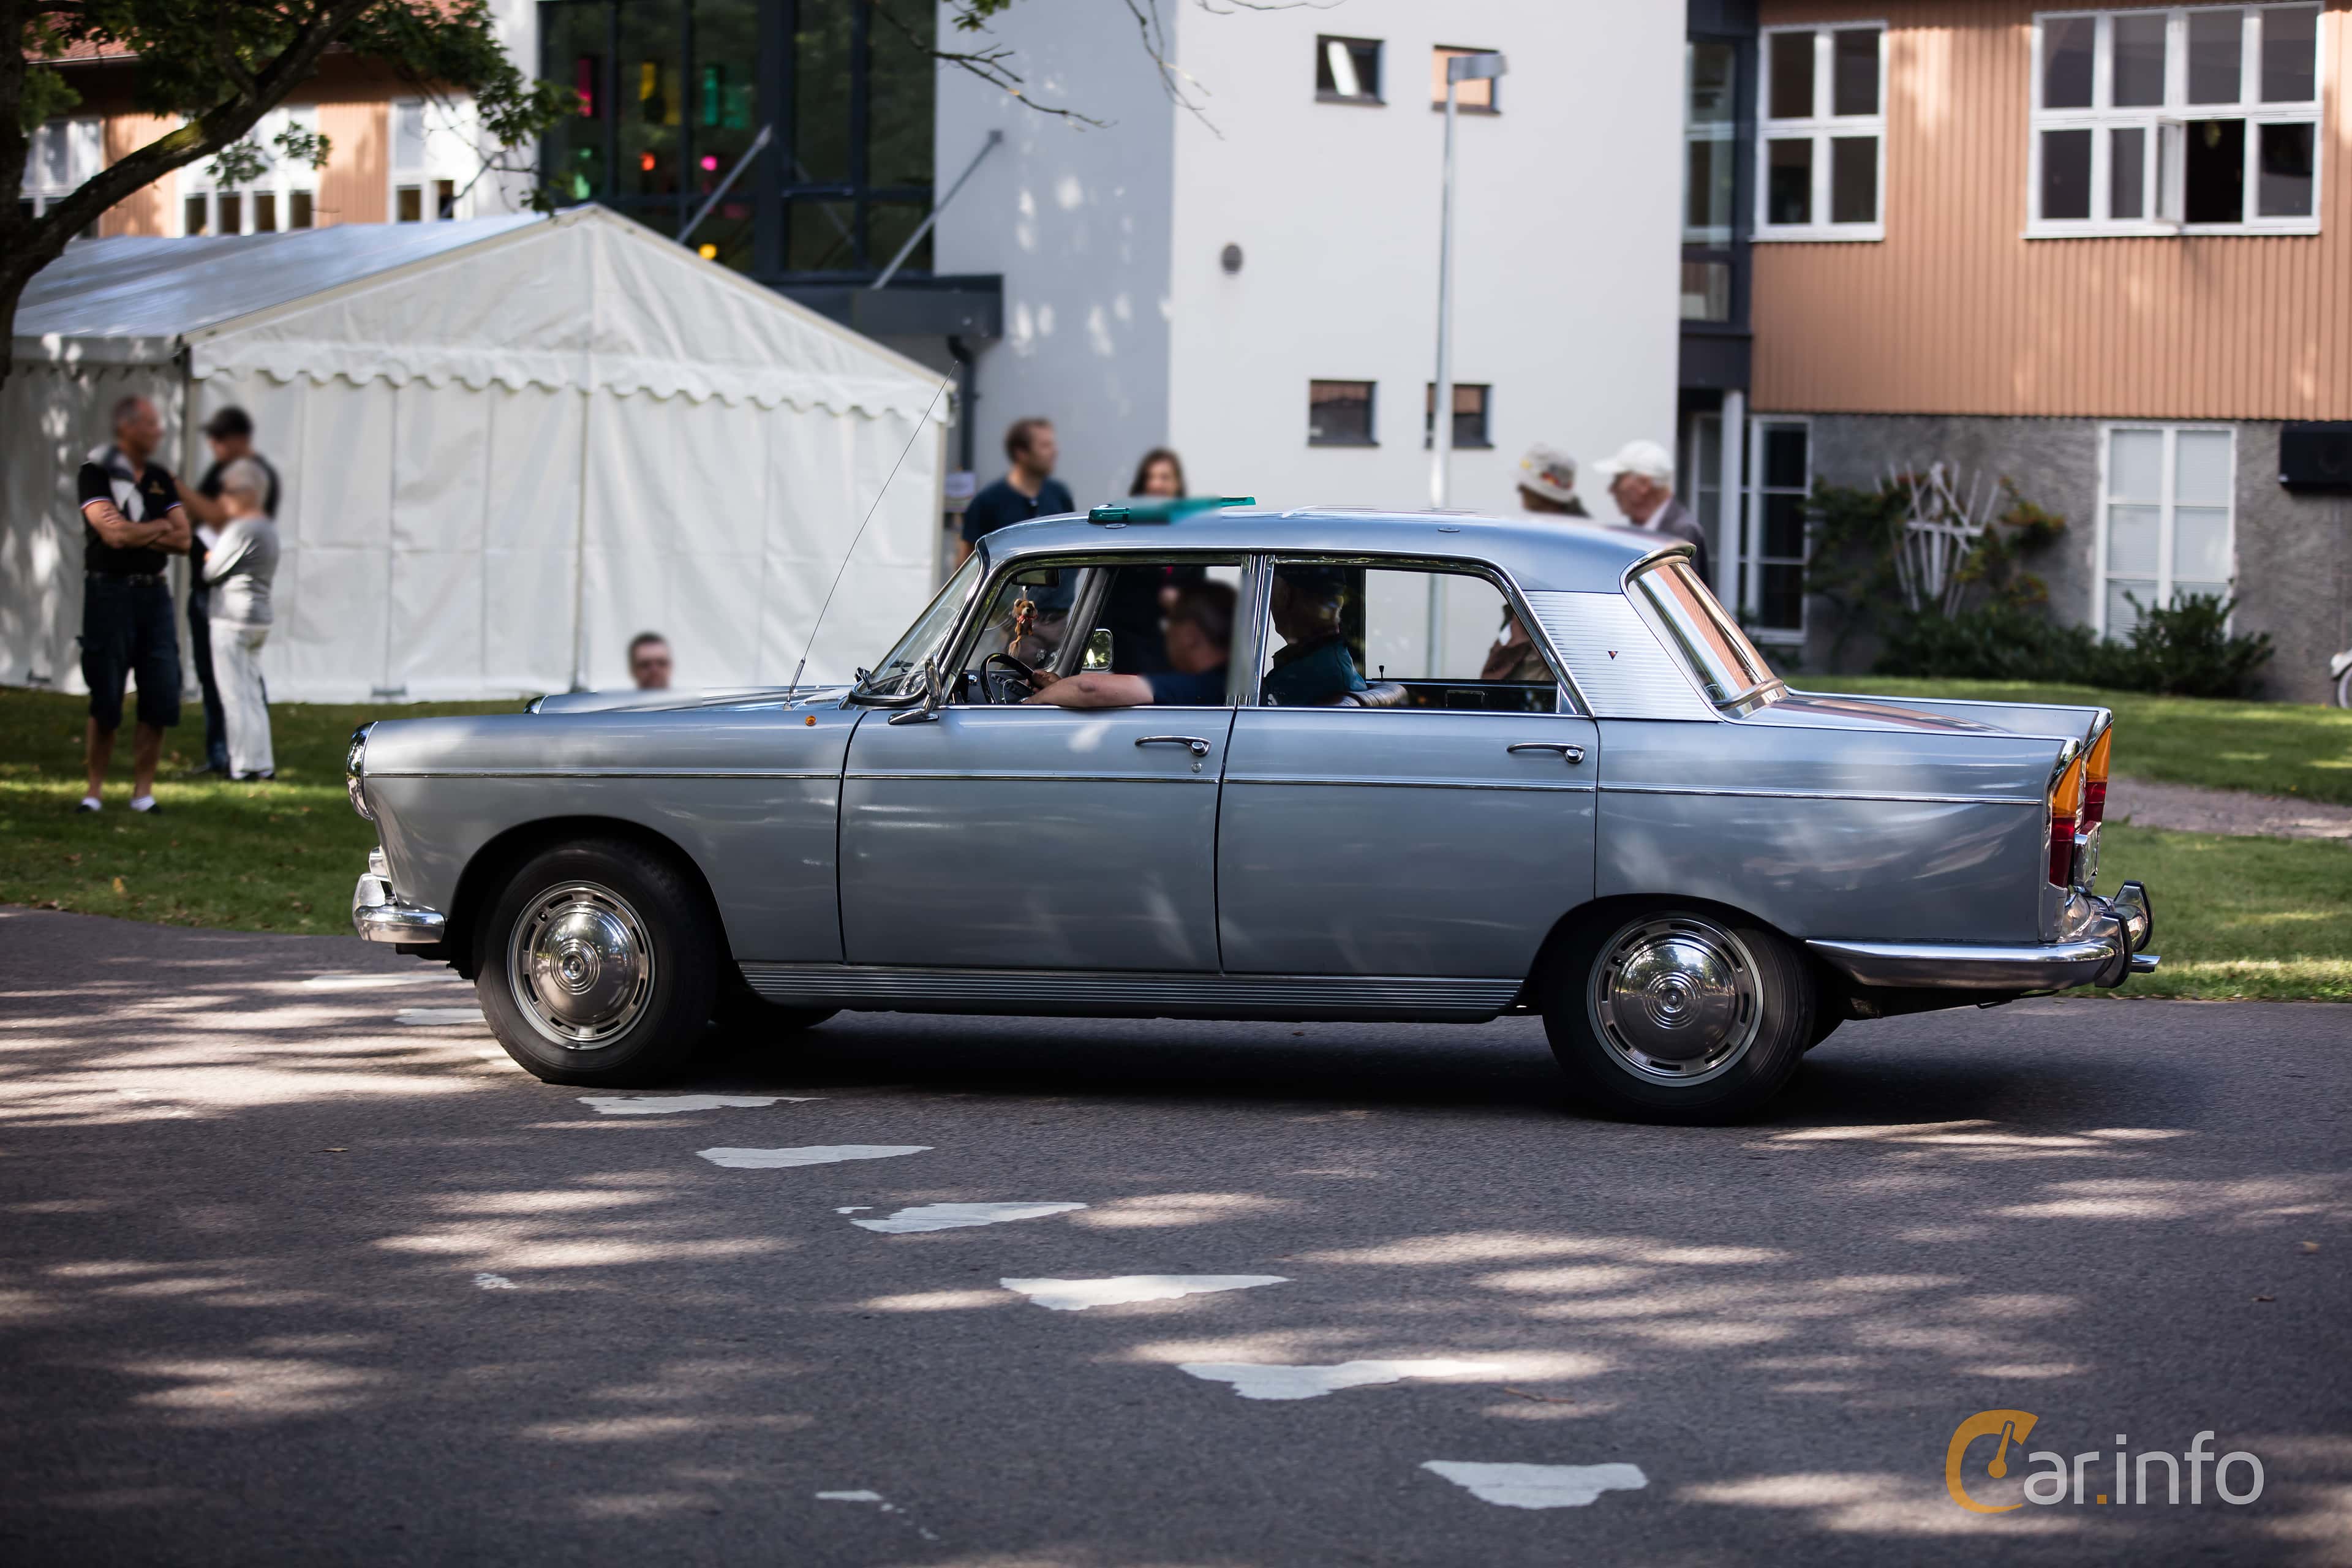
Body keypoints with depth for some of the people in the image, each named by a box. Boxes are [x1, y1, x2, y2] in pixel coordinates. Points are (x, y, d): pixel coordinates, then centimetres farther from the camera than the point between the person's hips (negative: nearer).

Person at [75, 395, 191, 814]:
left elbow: (182, 540, 4)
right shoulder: (97, 473, -5)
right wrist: (159, 527, -2)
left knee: (161, 699, 0)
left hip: (154, 592, 5)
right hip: (109, 591, -5)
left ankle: (143, 790, 8)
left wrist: (136, 534, -9)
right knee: (105, 701, -1)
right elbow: (114, 534, -17)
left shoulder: (161, 478, 12)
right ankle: (94, 790, 10)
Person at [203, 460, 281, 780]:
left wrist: (209, 559, 9)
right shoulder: (268, 528, 13)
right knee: (253, 694, 14)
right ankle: (262, 763, 15)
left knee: (235, 696, -4)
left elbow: (211, 572, -11)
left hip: (232, 621, -9)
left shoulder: (240, 529, -16)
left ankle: (243, 765, -3)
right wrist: (215, 558, 7)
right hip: (261, 619, 9)